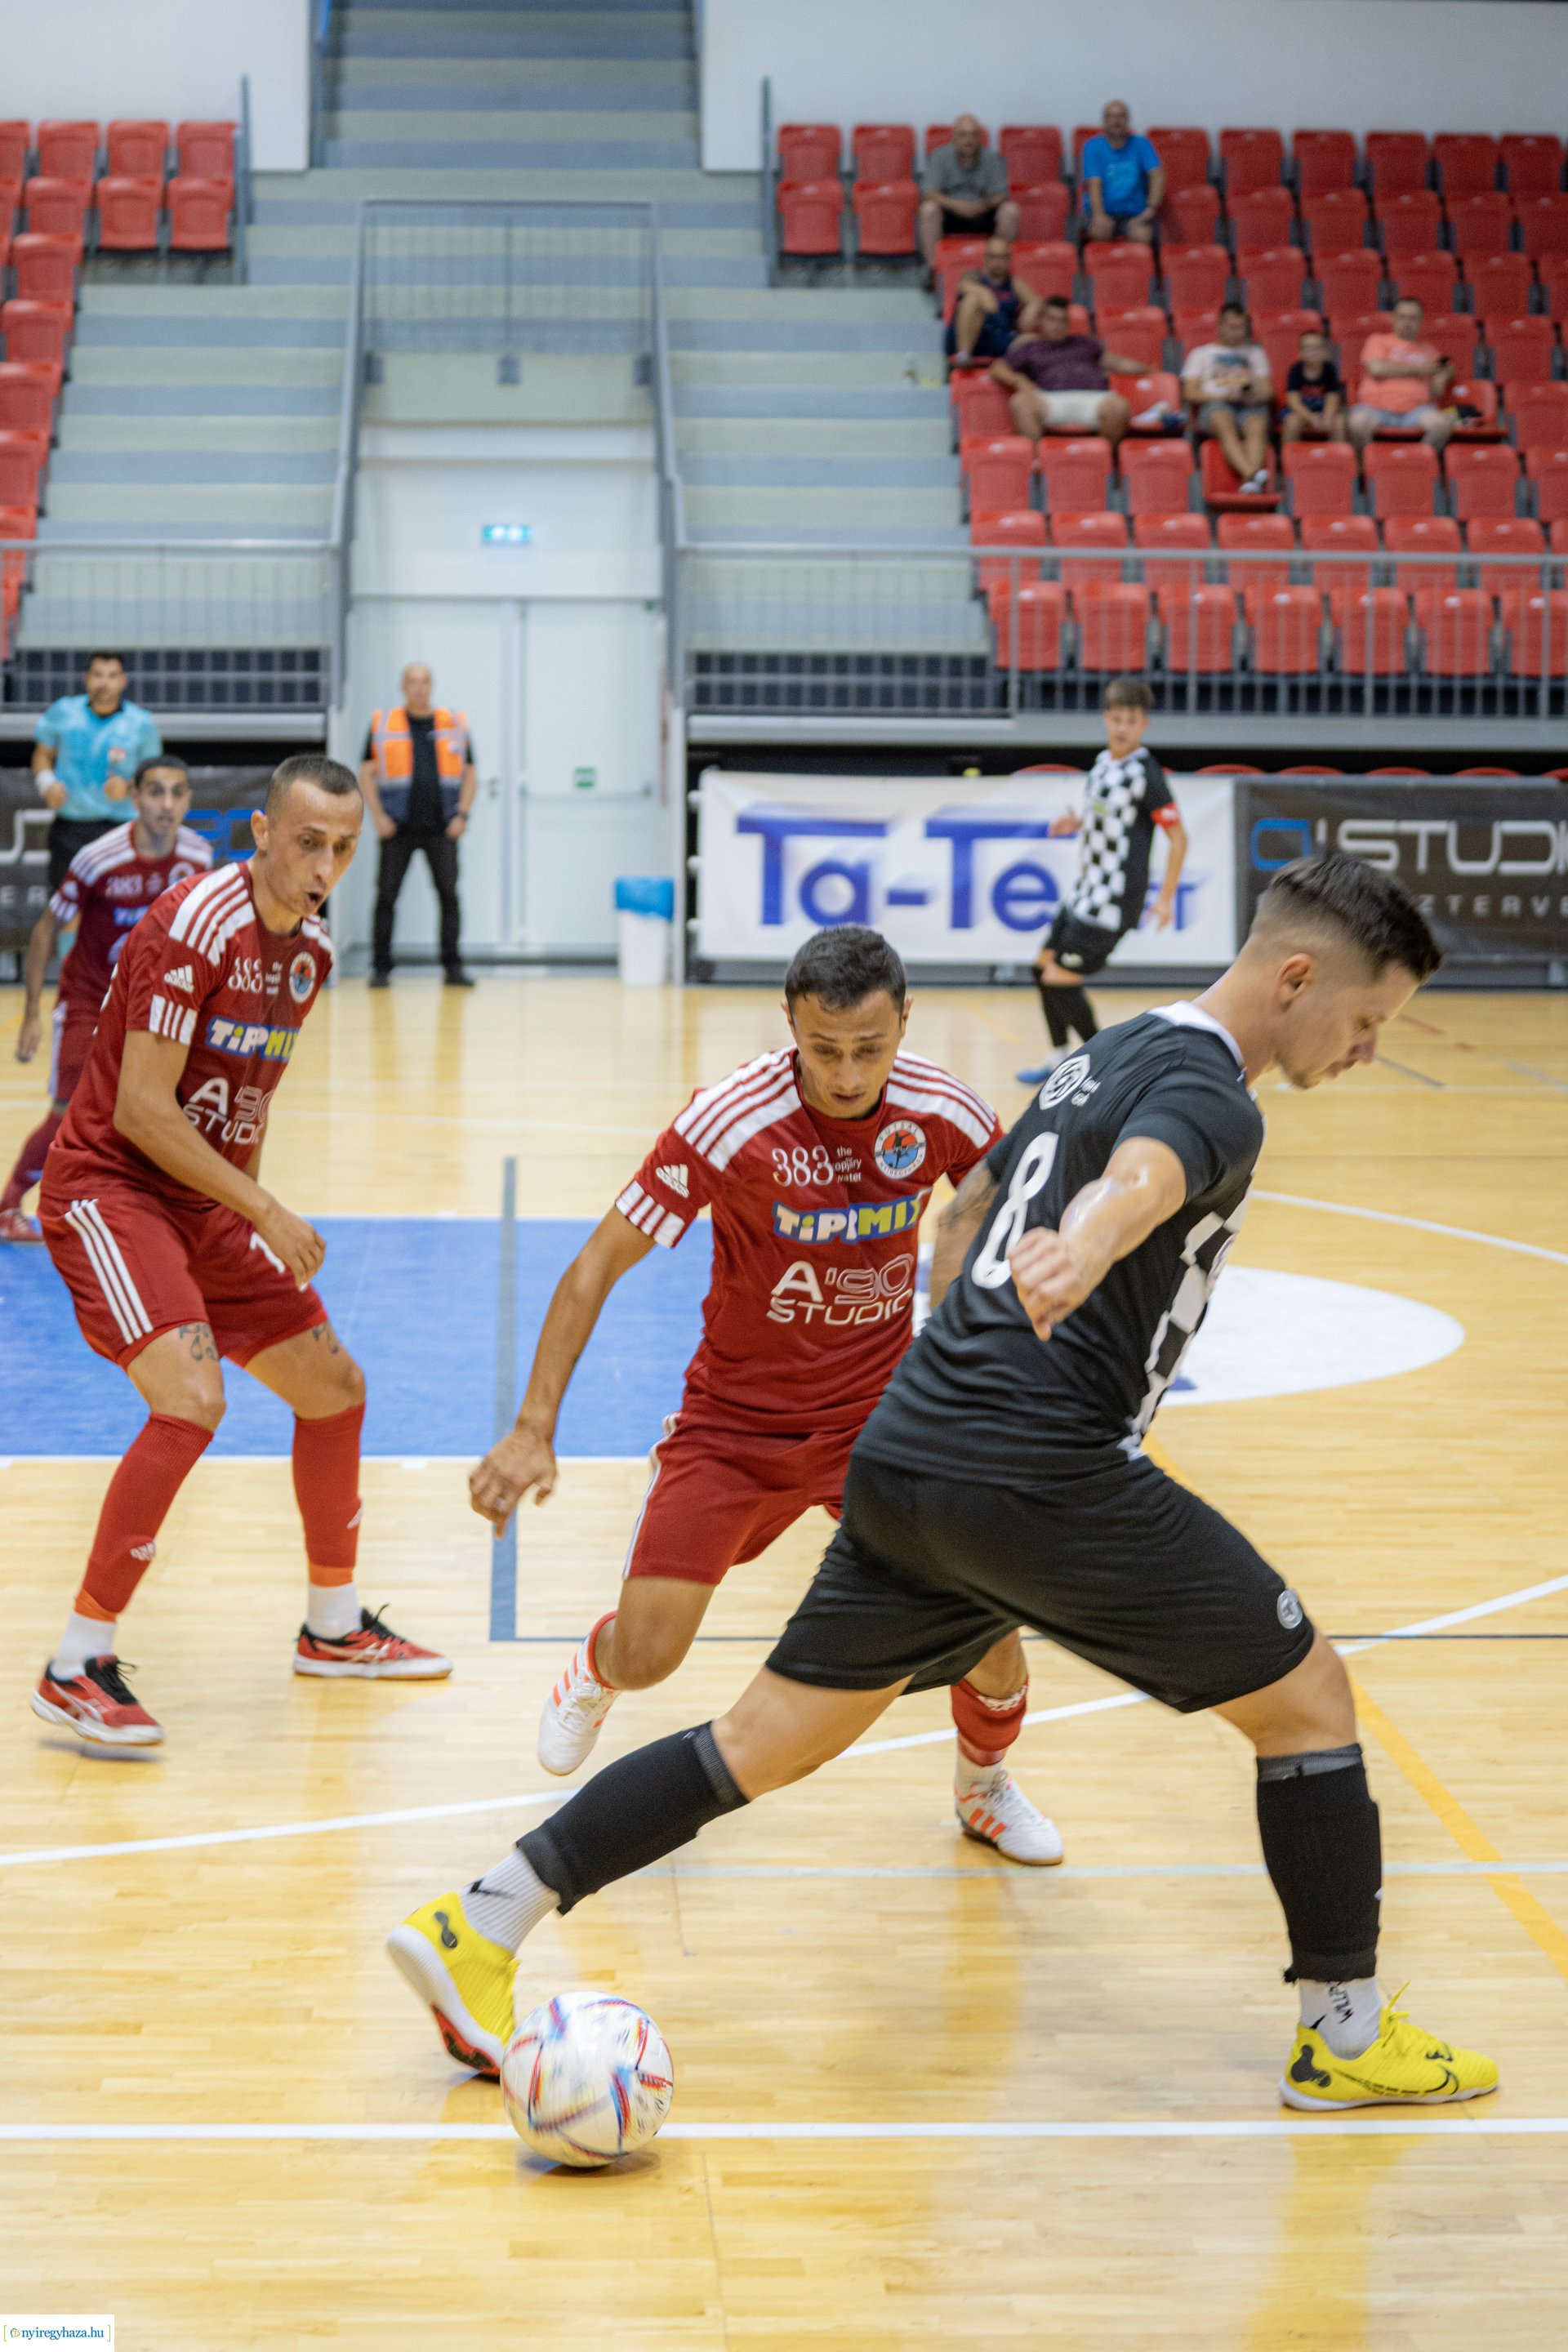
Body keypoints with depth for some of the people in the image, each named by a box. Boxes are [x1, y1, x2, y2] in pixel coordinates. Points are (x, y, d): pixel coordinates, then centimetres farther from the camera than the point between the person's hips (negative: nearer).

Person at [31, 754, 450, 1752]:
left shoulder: (312, 948, 6)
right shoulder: (196, 926, -21)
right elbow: (139, 1107, -23)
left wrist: (254, 1211, 14)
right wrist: (264, 1213, -21)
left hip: (205, 1202, 9)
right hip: (108, 1185, -9)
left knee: (335, 1387, 12)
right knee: (192, 1398, -26)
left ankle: (335, 1627, 33)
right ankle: (77, 1667, -17)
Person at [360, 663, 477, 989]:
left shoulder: (454, 725, 8)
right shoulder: (383, 725, 5)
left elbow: (469, 775, 11)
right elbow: (367, 774, 5)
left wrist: (462, 815, -2)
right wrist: (378, 816, -6)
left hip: (441, 828, 1)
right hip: (398, 828, -1)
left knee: (449, 894, -4)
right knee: (386, 897, -2)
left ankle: (453, 967, 3)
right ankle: (381, 968, 6)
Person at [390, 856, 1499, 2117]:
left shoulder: (1108, 1056, 20)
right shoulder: (1210, 1096, -10)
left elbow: (970, 1206, 35)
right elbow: (1136, 1181, -35)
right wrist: (1078, 1256, -57)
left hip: (905, 1458, 9)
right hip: (1046, 1481, -9)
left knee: (766, 1742, 12)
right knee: (1309, 1697, 6)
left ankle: (477, 1927, 7)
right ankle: (1348, 2034, 15)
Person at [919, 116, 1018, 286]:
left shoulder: (991, 159, -3)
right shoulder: (940, 157, -6)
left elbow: (1001, 196, -8)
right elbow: (930, 194, -15)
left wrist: (984, 205, -32)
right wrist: (955, 205, -34)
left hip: (982, 216, 1)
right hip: (950, 215, -1)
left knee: (1010, 211, -25)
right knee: (929, 208, -32)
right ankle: (932, 268, -27)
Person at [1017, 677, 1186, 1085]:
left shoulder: (1145, 775, -17)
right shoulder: (1103, 763, 7)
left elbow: (1178, 838, -14)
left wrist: (1166, 898, -19)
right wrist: (1078, 824, 6)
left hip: (1114, 899, -9)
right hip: (1085, 890, 9)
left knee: (1061, 979, -8)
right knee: (1045, 966, 15)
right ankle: (1059, 1058, 28)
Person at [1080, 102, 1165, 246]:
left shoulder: (1140, 144, 8)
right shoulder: (1093, 146, 3)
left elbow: (1157, 176, -5)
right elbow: (1094, 184, -11)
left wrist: (1151, 208, -23)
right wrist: (1099, 215, -29)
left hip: (1134, 213, 1)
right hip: (1105, 212, -1)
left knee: (1142, 236, -33)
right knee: (1101, 228, -36)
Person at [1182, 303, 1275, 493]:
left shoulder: (1255, 352, 32)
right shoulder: (1201, 353, 24)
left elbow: (1267, 391, 19)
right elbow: (1191, 393, 11)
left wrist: (1255, 396, -6)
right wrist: (1223, 395, -7)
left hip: (1250, 406, 2)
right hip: (1214, 405, -2)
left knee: (1257, 426, -37)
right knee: (1225, 423, -40)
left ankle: (1250, 481, -60)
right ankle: (1252, 475, -60)